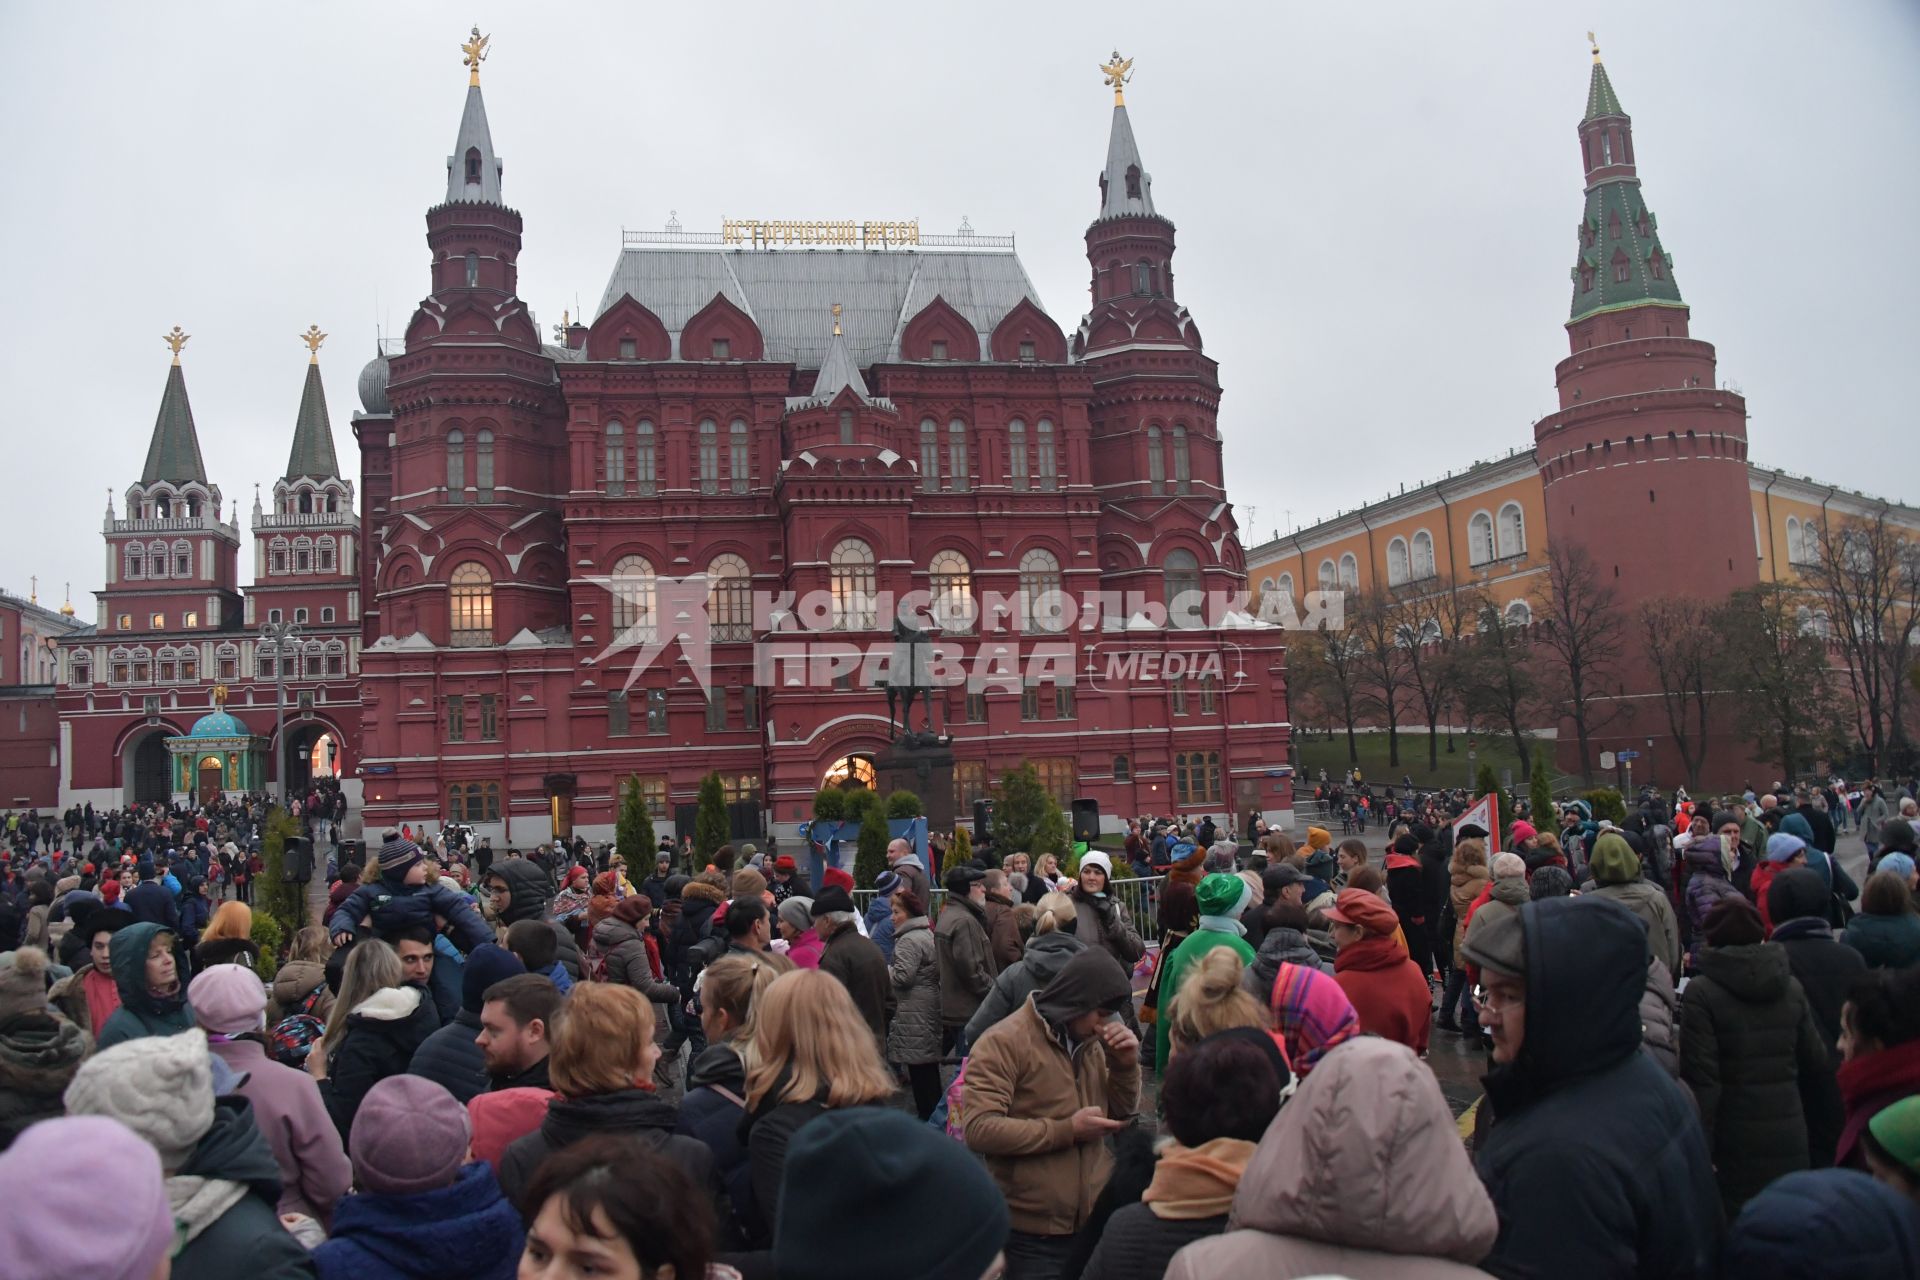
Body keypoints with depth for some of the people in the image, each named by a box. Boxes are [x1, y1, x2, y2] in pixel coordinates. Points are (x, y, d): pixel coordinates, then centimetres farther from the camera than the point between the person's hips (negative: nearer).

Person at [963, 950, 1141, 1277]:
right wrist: (1066, 1130, -21)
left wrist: (1125, 1065, -6)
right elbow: (978, 1130, -23)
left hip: (1096, 1223, 7)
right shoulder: (1005, 1041, -14)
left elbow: (1122, 1113, 12)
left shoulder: (1091, 1041, 8)